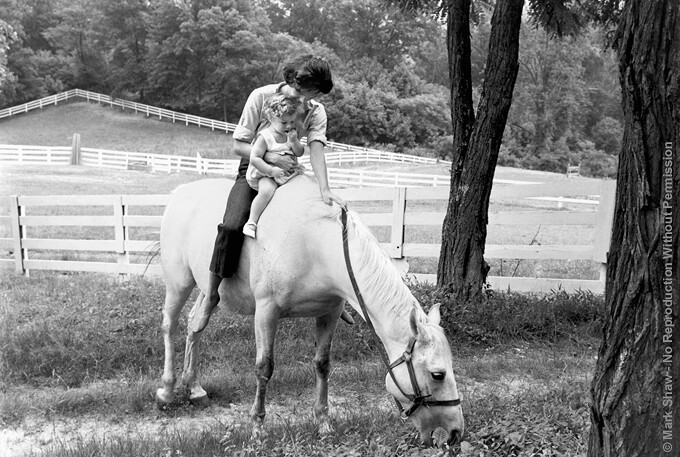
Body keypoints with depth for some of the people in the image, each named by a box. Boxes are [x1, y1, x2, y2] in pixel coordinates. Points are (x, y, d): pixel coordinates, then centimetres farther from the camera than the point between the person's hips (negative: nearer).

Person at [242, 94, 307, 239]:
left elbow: (300, 153, 5)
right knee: (267, 190, -33)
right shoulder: (264, 137, -14)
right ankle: (251, 222, -25)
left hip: (289, 173, 7)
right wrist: (271, 170, -27)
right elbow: (254, 158, -18)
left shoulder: (291, 134, 6)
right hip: (265, 175, -7)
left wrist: (294, 141, -15)